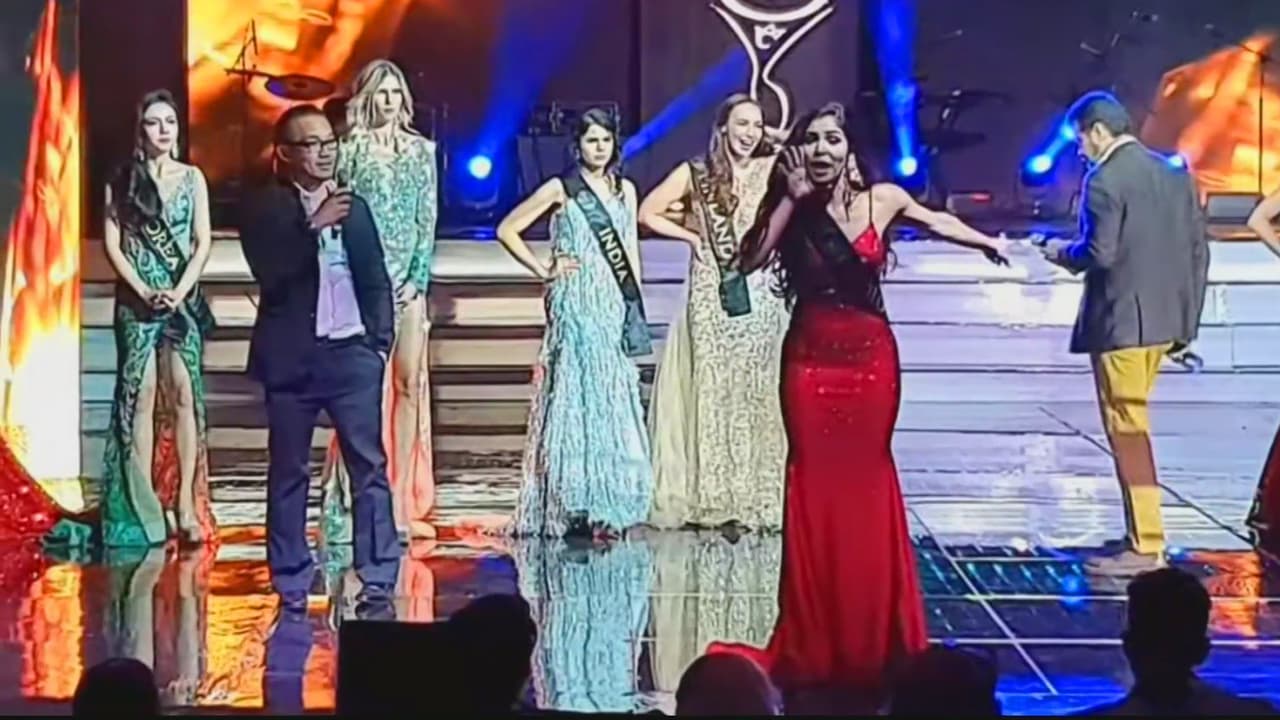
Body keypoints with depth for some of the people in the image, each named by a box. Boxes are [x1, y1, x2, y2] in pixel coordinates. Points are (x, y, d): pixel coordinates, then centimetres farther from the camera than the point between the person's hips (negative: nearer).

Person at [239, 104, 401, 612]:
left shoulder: (353, 208, 12)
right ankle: (291, 583, 10)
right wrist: (313, 227, -18)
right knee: (288, 471, 2)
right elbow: (270, 274, -13)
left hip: (351, 353, 2)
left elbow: (376, 281, 14)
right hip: (291, 358, -2)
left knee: (370, 464, -3)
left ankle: (378, 577, 0)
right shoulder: (263, 209, 2)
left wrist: (379, 342, 4)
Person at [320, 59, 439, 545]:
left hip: (408, 280, 3)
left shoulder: (421, 150, 11)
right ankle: (356, 502, -6)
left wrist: (417, 278, -3)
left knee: (408, 384, 2)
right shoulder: (351, 150, 3)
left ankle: (401, 503, 6)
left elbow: (427, 221, 8)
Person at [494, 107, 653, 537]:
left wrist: (636, 312, 10)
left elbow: (630, 251, 15)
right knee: (577, 397, -8)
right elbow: (507, 230, -1)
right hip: (576, 305, -5)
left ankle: (609, 503, 8)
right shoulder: (561, 190, 0)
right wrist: (543, 269, -3)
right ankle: (574, 508, -5)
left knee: (616, 401, 2)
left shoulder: (625, 190, 14)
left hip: (616, 306, 5)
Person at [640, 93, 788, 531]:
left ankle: (759, 497, 6)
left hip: (761, 297, 1)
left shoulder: (772, 170, 3)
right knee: (712, 391, 1)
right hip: (711, 298, 0)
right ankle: (711, 498, 7)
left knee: (758, 392, 1)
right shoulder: (694, 174, 3)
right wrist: (691, 236, 1)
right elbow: (648, 212, 7)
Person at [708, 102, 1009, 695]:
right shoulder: (792, 209, -1)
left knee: (866, 480, 4)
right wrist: (790, 199, -19)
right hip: (810, 357, 0)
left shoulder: (882, 199, -2)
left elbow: (935, 221, 18)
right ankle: (811, 644, 9)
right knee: (814, 483, 2)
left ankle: (871, 640, 14)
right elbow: (748, 261, -18)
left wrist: (989, 244, 27)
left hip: (871, 356, 0)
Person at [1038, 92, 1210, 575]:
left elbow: (1100, 253, -20)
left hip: (1120, 321, -8)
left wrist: (1063, 253, 0)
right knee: (1132, 424, 19)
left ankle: (1145, 547, 1)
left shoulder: (1104, 181, -13)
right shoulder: (1175, 175, 11)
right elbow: (1198, 250, 11)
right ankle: (1145, 534, 21)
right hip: (1164, 320, 8)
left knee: (1127, 430, -2)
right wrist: (1187, 318, 15)